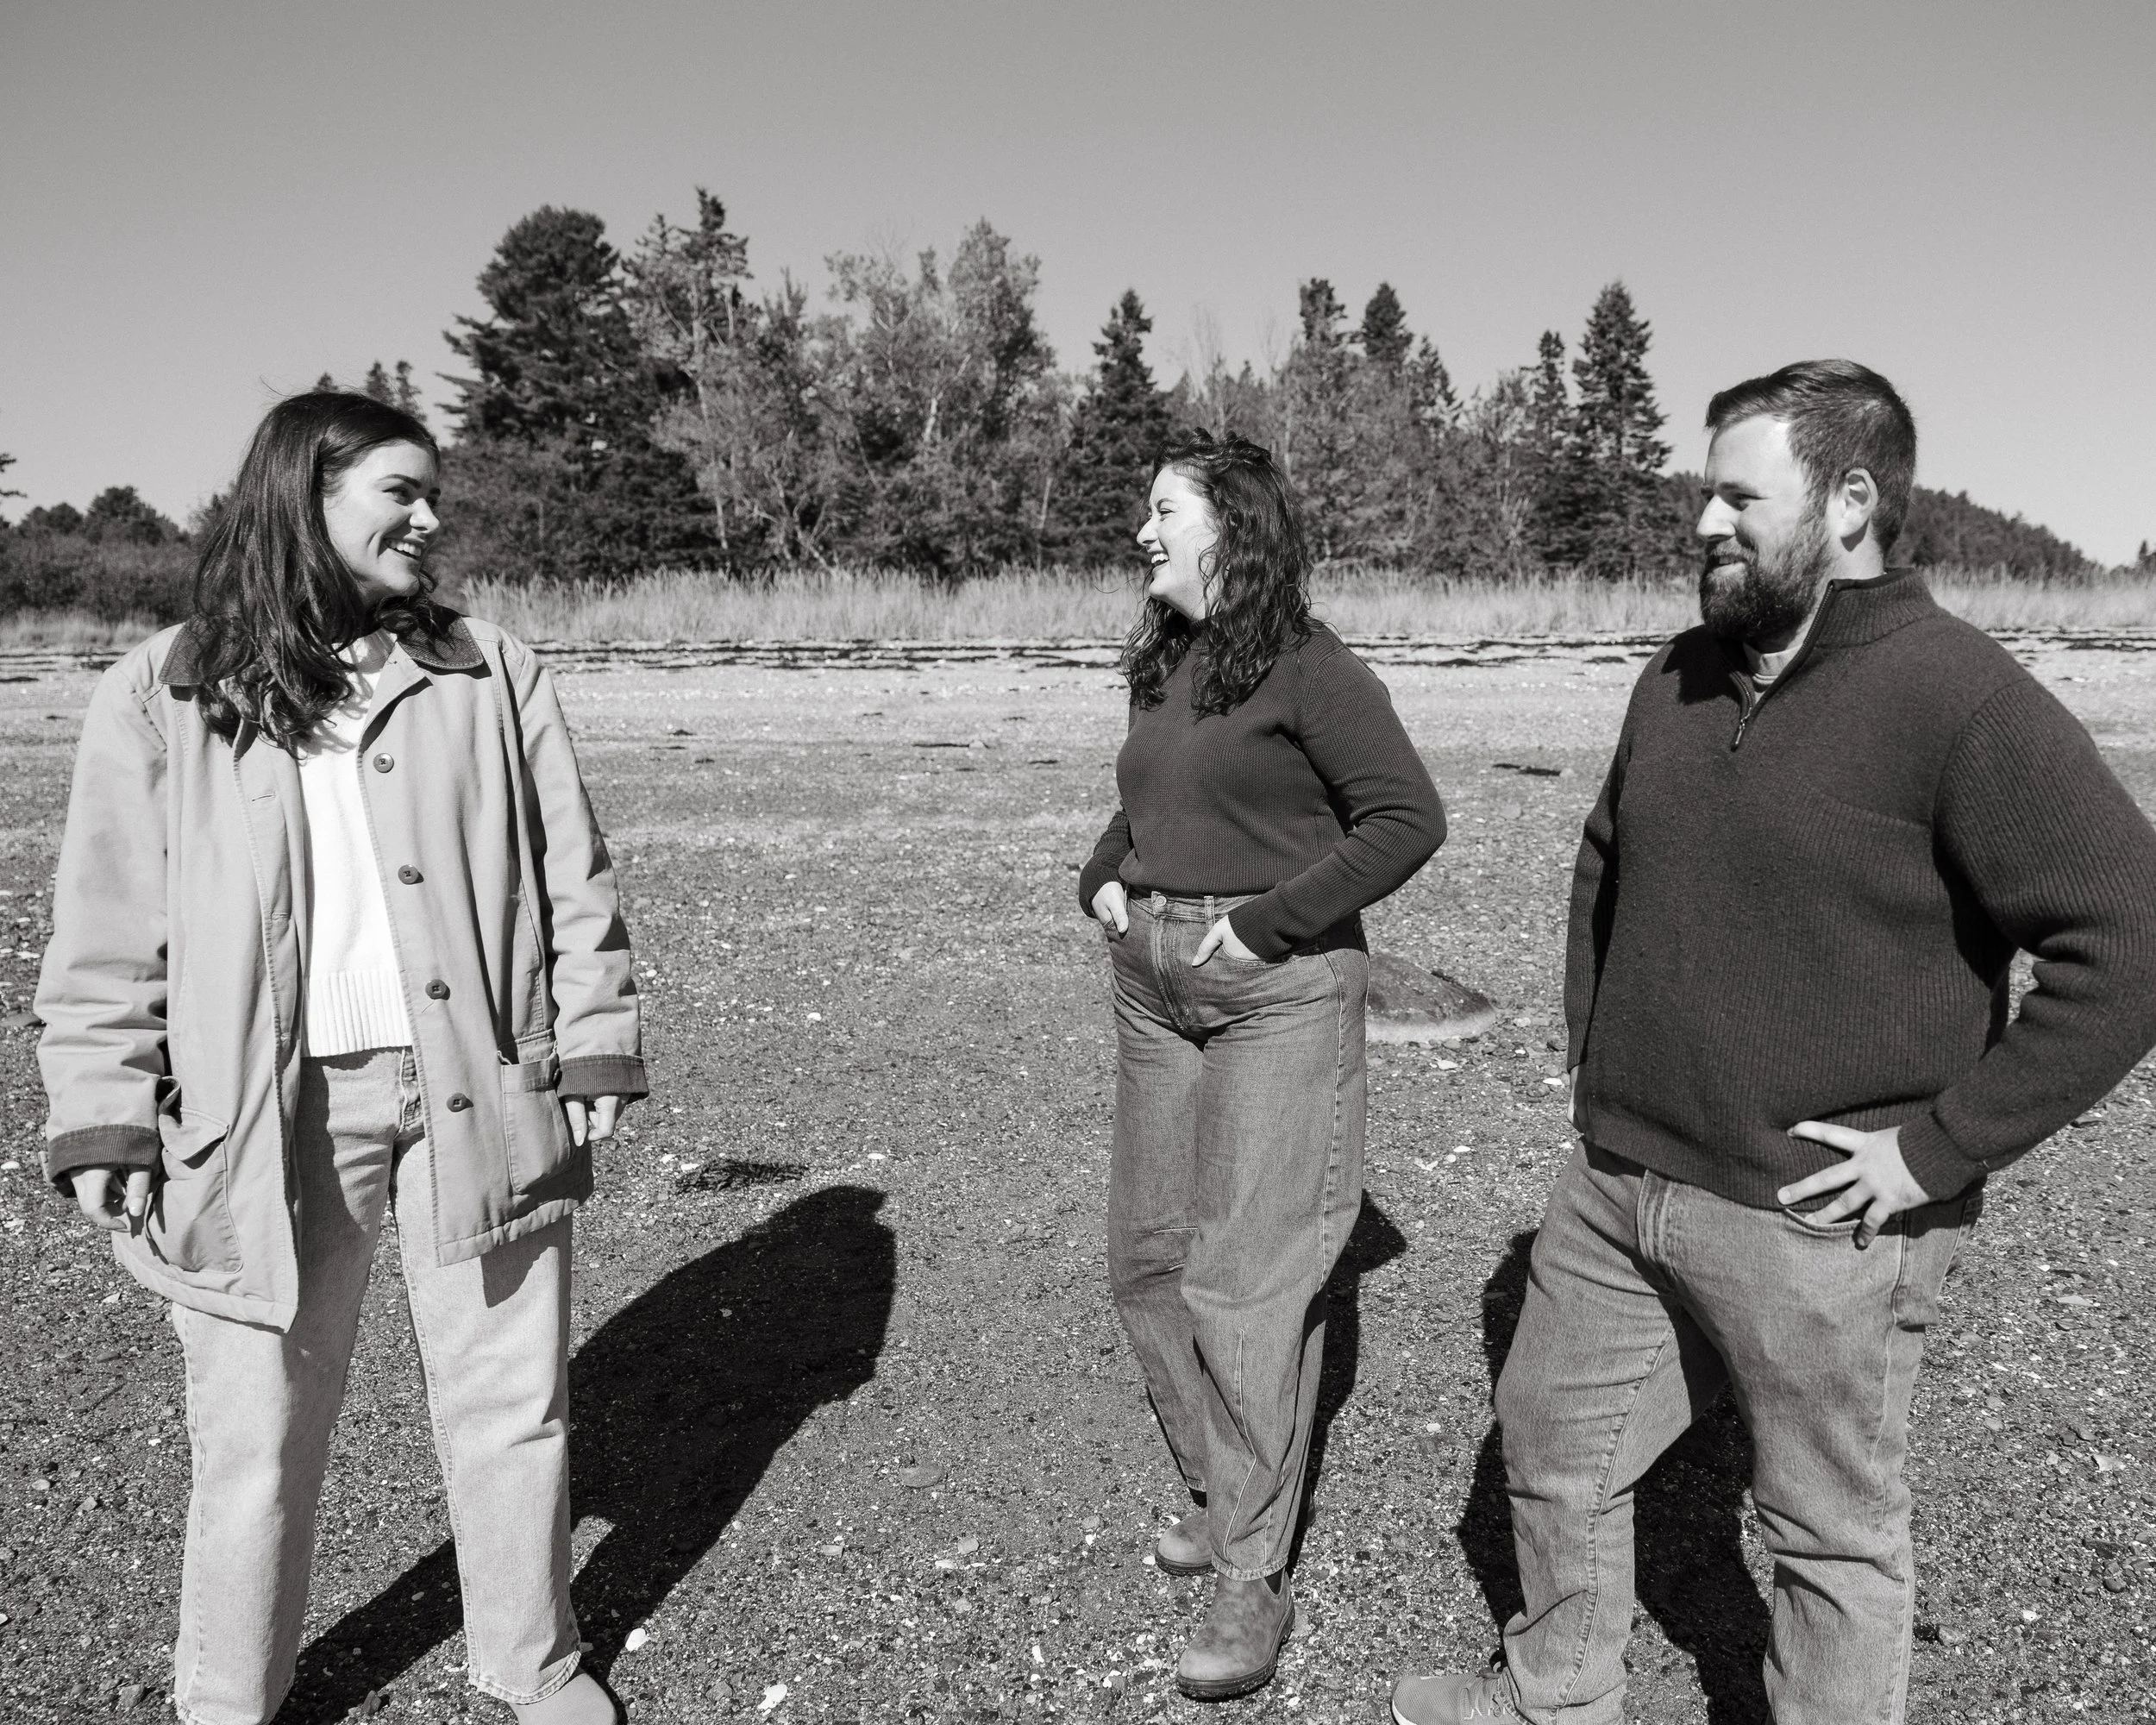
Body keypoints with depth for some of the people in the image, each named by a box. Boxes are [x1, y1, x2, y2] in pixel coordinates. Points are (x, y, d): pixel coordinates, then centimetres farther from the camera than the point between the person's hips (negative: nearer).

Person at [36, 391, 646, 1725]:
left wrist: (594, 1054, 0)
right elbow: (109, 936, 3)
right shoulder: (160, 698, 2)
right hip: (267, 1118, -1)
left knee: (512, 1402, 13)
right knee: (257, 1433, 12)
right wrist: (106, 1123, 0)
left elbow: (574, 882, 4)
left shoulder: (492, 673, 5)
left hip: (482, 1093, 1)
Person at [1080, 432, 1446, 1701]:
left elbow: (1409, 818, -16)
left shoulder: (1308, 669, -10)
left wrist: (1268, 921, -18)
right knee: (1149, 1255, 13)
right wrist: (1104, 881, 7)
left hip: (1280, 989, -8)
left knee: (1248, 1283, -4)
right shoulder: (1160, 670, 12)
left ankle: (1255, 1576, 11)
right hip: (1154, 985, 8)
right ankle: (1223, 1491, 33)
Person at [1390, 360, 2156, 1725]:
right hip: (1617, 1186, 8)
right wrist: (1594, 1057, 12)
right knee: (1551, 1443, 21)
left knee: (1832, 1531, 13)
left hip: (1815, 1222, -7)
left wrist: (1942, 1147, -19)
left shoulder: (1959, 696, -16)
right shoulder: (1678, 681, 6)